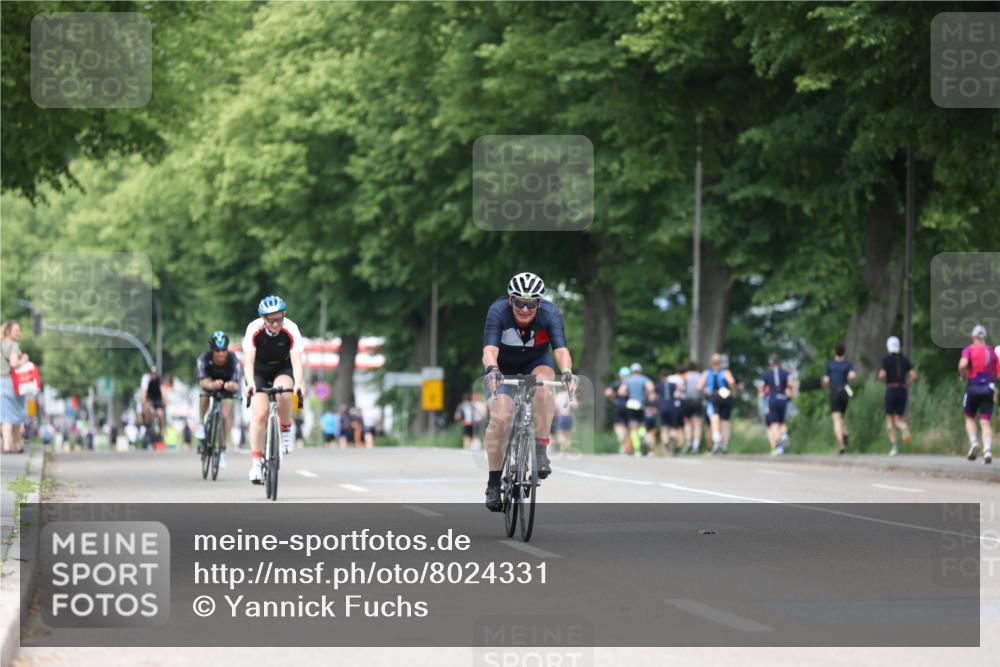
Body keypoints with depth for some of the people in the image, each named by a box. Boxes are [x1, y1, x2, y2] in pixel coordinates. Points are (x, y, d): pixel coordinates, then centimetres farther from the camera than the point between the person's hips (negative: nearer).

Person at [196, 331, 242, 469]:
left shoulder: (233, 360, -35)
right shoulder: (203, 359, -34)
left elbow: (236, 385, -40)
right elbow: (203, 381, -43)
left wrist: (232, 385, -64)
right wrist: (213, 385, -66)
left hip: (227, 385, 0)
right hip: (210, 380, 0)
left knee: (226, 415, -13)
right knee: (205, 394, -33)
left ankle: (223, 449, 3)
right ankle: (201, 425, -12)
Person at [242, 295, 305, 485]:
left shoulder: (291, 329, -27)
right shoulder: (254, 330, -27)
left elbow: (296, 361, -33)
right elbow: (248, 361, -33)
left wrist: (298, 385, -50)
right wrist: (250, 384, -50)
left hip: (283, 368, 0)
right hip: (260, 370, 0)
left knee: (283, 393, -34)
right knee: (259, 414, -15)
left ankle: (286, 429, -6)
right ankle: (256, 462, -8)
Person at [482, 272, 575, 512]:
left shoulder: (550, 314, -28)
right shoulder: (498, 311, -30)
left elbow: (560, 349, -39)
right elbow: (490, 349, -41)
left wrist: (567, 372, -59)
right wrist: (491, 370, -62)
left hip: (536, 363, 1)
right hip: (504, 368, -1)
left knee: (543, 388, -34)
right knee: (500, 417, -19)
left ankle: (540, 451, -23)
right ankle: (494, 481, -7)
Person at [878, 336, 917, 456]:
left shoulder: (885, 359, -3)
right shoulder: (904, 360, 10)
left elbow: (882, 375, -15)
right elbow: (914, 375, 0)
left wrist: (880, 379, 8)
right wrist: (906, 385, 13)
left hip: (891, 391, -3)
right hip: (903, 391, 3)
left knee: (890, 420, 8)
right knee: (899, 420, 12)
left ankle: (893, 446, -7)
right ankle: (905, 430, -26)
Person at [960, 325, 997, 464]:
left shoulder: (969, 350, -2)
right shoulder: (992, 352, 8)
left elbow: (962, 365, -20)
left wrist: (963, 375, -1)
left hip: (973, 387, -2)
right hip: (988, 388, 2)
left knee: (969, 417, 18)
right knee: (986, 421, -1)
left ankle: (973, 442, -4)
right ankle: (987, 450, -18)